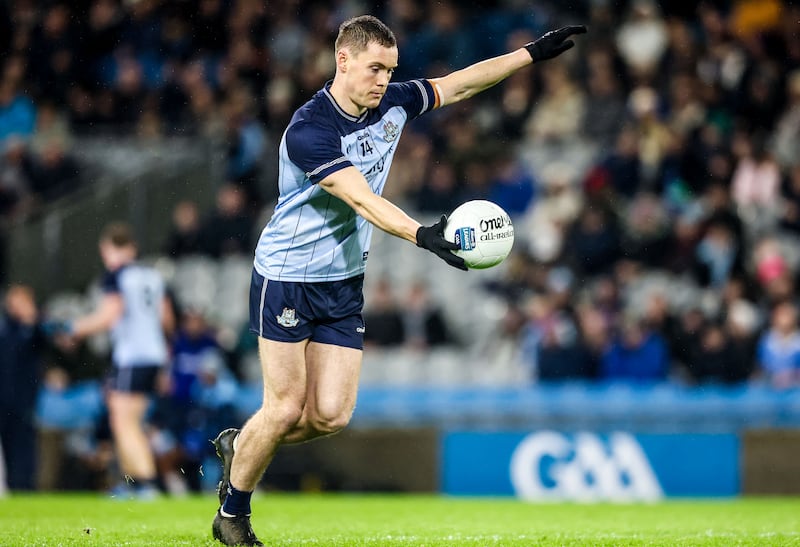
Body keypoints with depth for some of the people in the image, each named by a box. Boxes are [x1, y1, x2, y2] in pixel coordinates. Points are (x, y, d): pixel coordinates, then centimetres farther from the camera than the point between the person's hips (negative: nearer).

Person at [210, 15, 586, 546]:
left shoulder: (392, 105, 0)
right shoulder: (308, 131, -23)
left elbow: (460, 83, 13)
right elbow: (363, 200, -33)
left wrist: (533, 53, 11)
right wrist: (421, 234, -46)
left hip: (344, 283, 7)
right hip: (286, 278, -6)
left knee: (331, 415, -3)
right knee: (286, 408, -6)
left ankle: (239, 446, 24)